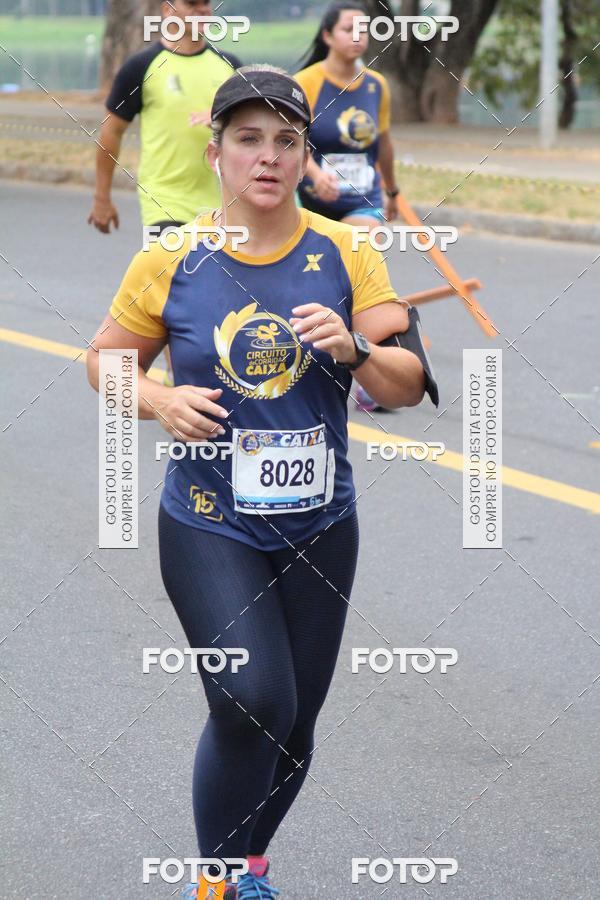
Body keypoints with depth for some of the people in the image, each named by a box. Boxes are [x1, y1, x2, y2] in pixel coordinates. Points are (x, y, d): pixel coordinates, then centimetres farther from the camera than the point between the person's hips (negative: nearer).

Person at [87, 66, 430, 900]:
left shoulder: (345, 254, -2)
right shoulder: (170, 261, -6)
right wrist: (161, 401, -12)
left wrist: (354, 347, -22)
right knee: (253, 701, -20)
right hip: (209, 526, -3)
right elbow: (106, 360, 8)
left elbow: (409, 387, -2)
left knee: (294, 722, 11)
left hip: (319, 526, 3)